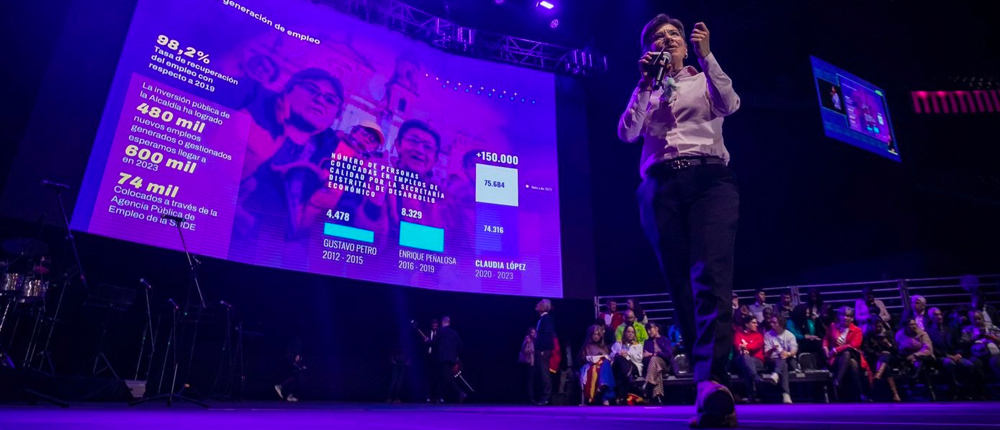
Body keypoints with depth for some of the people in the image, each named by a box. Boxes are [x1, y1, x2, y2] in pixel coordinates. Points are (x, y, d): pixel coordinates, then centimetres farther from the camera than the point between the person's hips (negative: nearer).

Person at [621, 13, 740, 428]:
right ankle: (710, 382, 1)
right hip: (661, 187, 2)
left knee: (710, 275, -23)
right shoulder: (645, 92, 23)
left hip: (710, 179, -2)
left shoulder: (705, 81, 21)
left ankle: (711, 383, -35)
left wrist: (706, 55, -5)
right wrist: (646, 83, 0)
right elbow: (626, 133, 4)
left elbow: (730, 104, -2)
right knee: (680, 284, -4)